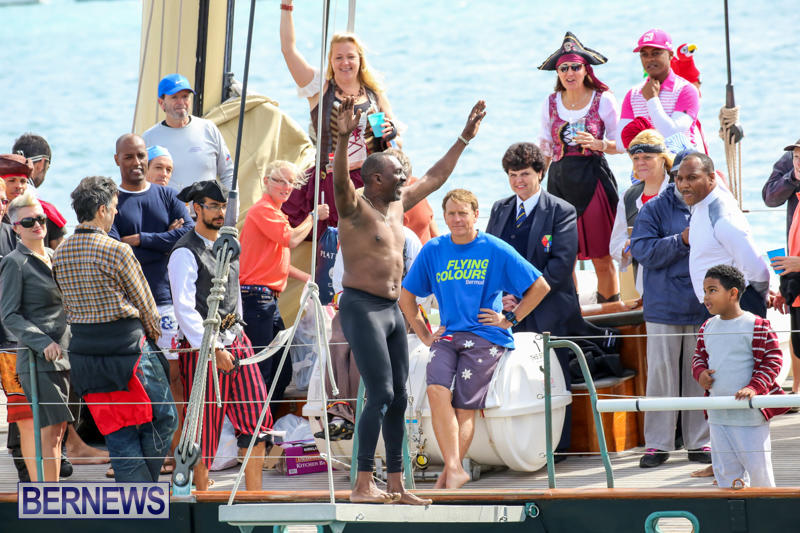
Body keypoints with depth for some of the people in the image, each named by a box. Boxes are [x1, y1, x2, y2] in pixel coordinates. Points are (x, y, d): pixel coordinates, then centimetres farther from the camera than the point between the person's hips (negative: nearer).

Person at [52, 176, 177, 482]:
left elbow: (68, 306, 12)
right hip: (127, 347, -6)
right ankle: (147, 484, 8)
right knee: (162, 420, 8)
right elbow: (145, 305, -4)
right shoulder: (117, 251, -14)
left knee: (118, 434, 10)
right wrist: (152, 331, 16)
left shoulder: (60, 253, 5)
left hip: (83, 350, 6)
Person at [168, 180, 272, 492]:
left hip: (236, 341, 7)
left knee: (256, 417, 0)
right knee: (205, 427, -2)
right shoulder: (185, 253, -11)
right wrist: (213, 349, -19)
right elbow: (184, 309, -16)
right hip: (202, 347, -7)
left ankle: (254, 495, 4)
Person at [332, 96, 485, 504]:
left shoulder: (397, 205, 14)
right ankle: (363, 485, -14)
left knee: (398, 398, 7)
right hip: (361, 307, -9)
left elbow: (436, 177, 25)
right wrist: (343, 138, -47)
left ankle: (396, 486, 12)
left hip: (392, 310, 9)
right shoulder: (355, 208, -10)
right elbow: (339, 181, -31)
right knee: (380, 394, -15)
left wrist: (465, 138, 26)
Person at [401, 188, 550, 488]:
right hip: (447, 336, 3)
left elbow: (539, 287, 3)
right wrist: (424, 334, 12)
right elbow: (407, 295, 21)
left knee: (465, 407, -10)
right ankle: (455, 469, -25)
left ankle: (447, 475, -5)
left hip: (485, 337, -3)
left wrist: (509, 319, 0)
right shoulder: (433, 251, 10)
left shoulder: (496, 250, 0)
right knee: (437, 390, -22)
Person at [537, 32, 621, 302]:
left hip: (593, 179, -3)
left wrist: (598, 144, -16)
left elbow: (620, 143, 4)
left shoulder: (603, 100, 1)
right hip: (560, 180, 3)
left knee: (602, 257, -3)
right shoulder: (551, 103, 10)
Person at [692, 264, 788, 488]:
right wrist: (700, 373, -2)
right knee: (725, 470, 11)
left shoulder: (757, 326, -10)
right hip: (718, 415, 6)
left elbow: (773, 360, -9)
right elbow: (699, 356, 21)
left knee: (757, 467, 1)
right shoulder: (708, 328, 8)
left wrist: (754, 387, -21)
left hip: (750, 415, -6)